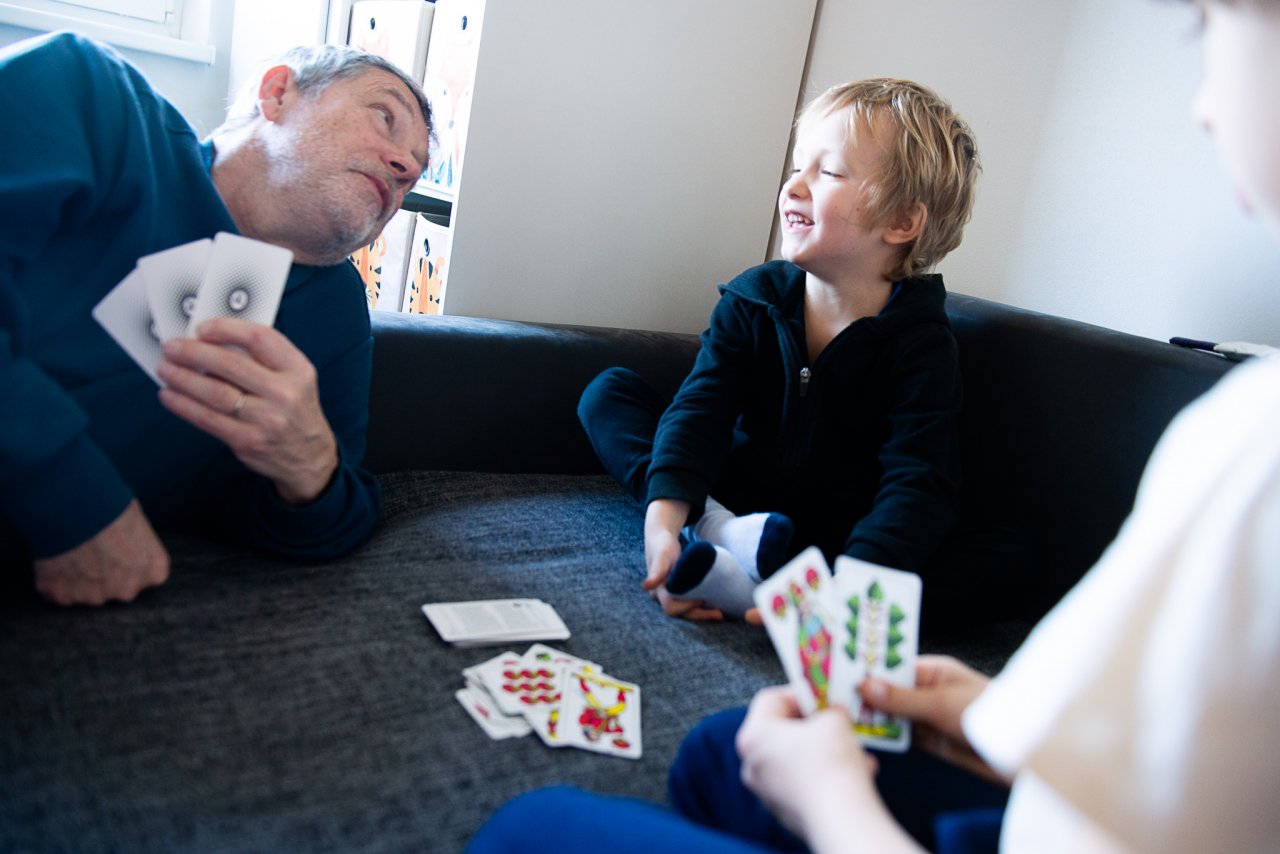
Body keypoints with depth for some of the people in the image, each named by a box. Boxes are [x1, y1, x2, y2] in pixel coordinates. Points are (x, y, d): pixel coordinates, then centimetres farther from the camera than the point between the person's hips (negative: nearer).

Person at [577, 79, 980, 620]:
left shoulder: (921, 344, -16)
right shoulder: (753, 298, -5)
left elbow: (916, 484, -26)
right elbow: (700, 408, -17)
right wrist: (664, 517, -36)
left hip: (838, 536, -2)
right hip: (737, 500, 3)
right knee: (609, 393, -5)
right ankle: (715, 532, -28)